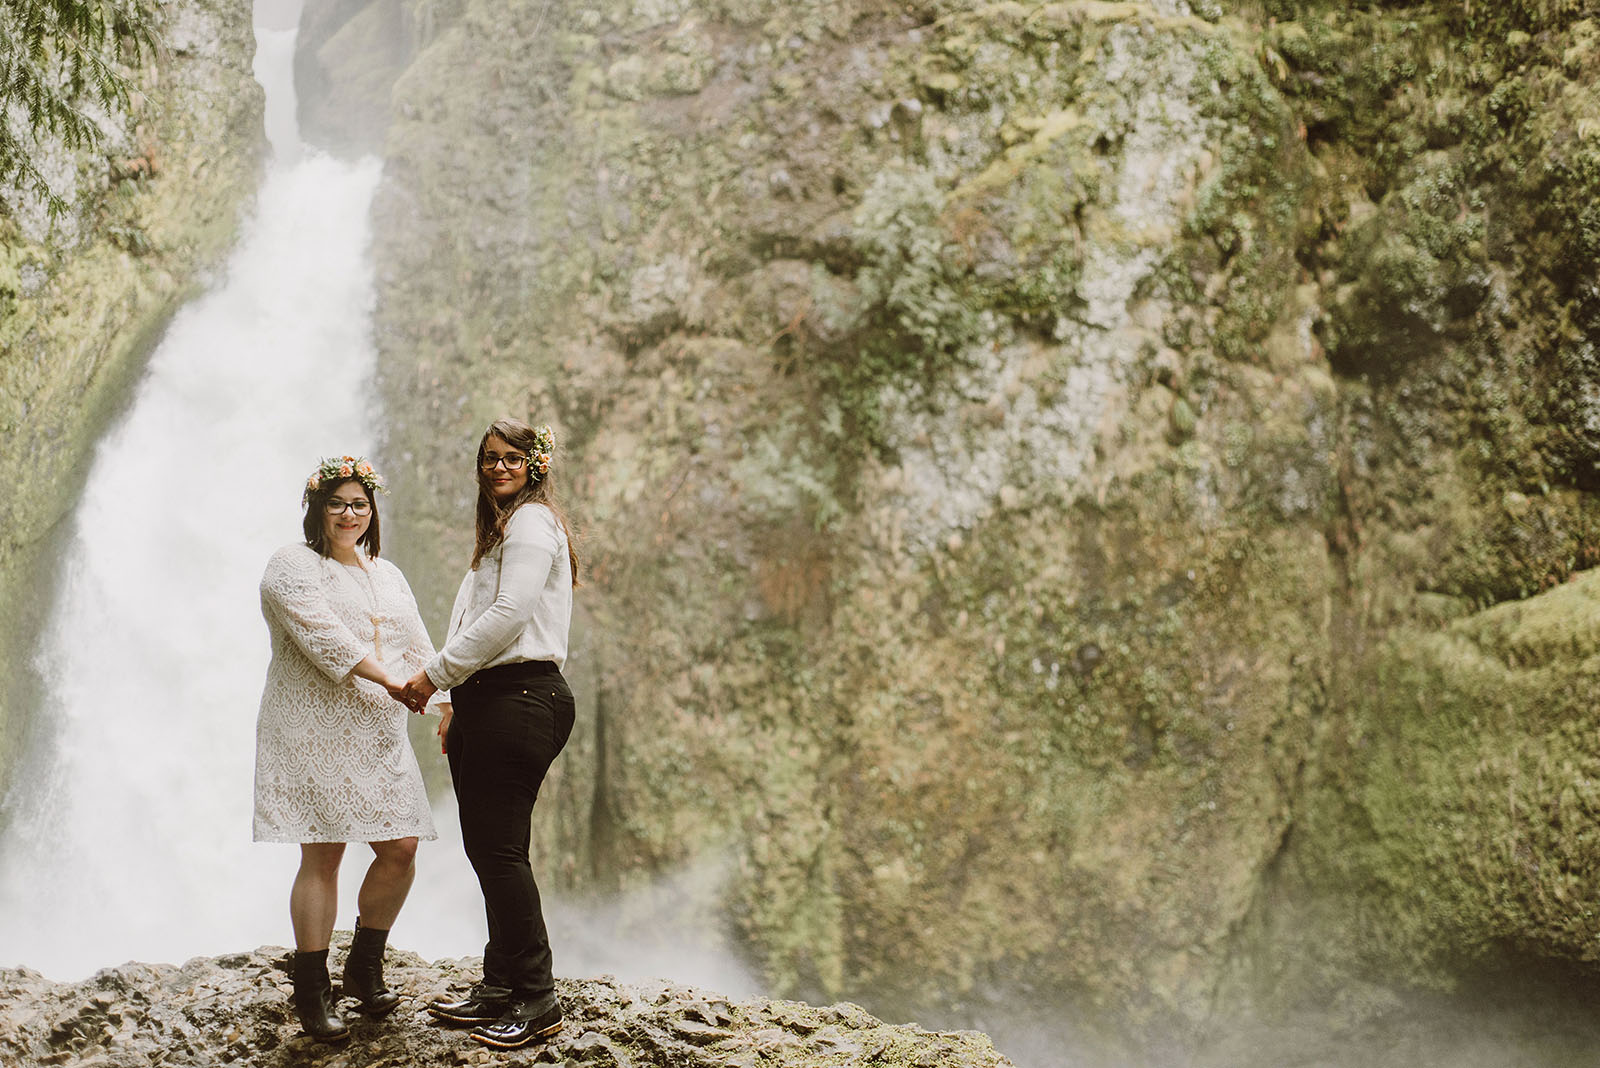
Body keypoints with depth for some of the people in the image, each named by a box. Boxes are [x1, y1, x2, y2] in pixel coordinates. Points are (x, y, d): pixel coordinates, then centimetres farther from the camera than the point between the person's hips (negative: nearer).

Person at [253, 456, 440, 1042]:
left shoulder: (387, 575, 21)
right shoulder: (293, 566, -2)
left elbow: (417, 647, 16)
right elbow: (322, 635, -16)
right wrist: (387, 678, -22)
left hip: (377, 735, 6)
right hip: (313, 731, -6)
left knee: (400, 849, 1)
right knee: (323, 855, -6)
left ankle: (365, 967, 20)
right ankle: (312, 990, 5)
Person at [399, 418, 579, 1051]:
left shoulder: (532, 521, -6)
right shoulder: (501, 531, 25)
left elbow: (509, 615, -17)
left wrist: (435, 675, -12)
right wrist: (459, 708, 20)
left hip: (520, 701, -10)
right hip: (491, 702, 10)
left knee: (500, 849, -10)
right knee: (485, 845, 9)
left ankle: (536, 1000, -5)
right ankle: (500, 989, 15)